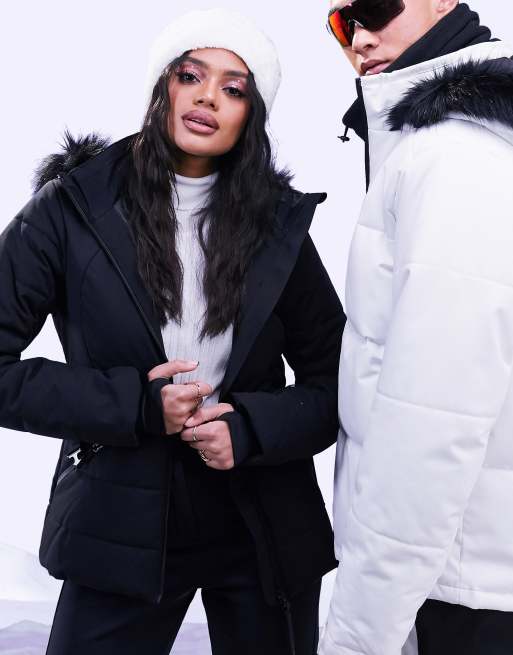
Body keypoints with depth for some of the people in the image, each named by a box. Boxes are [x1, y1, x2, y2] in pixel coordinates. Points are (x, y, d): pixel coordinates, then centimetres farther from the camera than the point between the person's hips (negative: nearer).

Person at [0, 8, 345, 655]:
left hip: (266, 532, 2)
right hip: (121, 533, -2)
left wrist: (253, 429, -15)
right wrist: (136, 405, -18)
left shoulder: (278, 222, 0)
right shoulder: (72, 208, -7)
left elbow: (333, 380, 3)